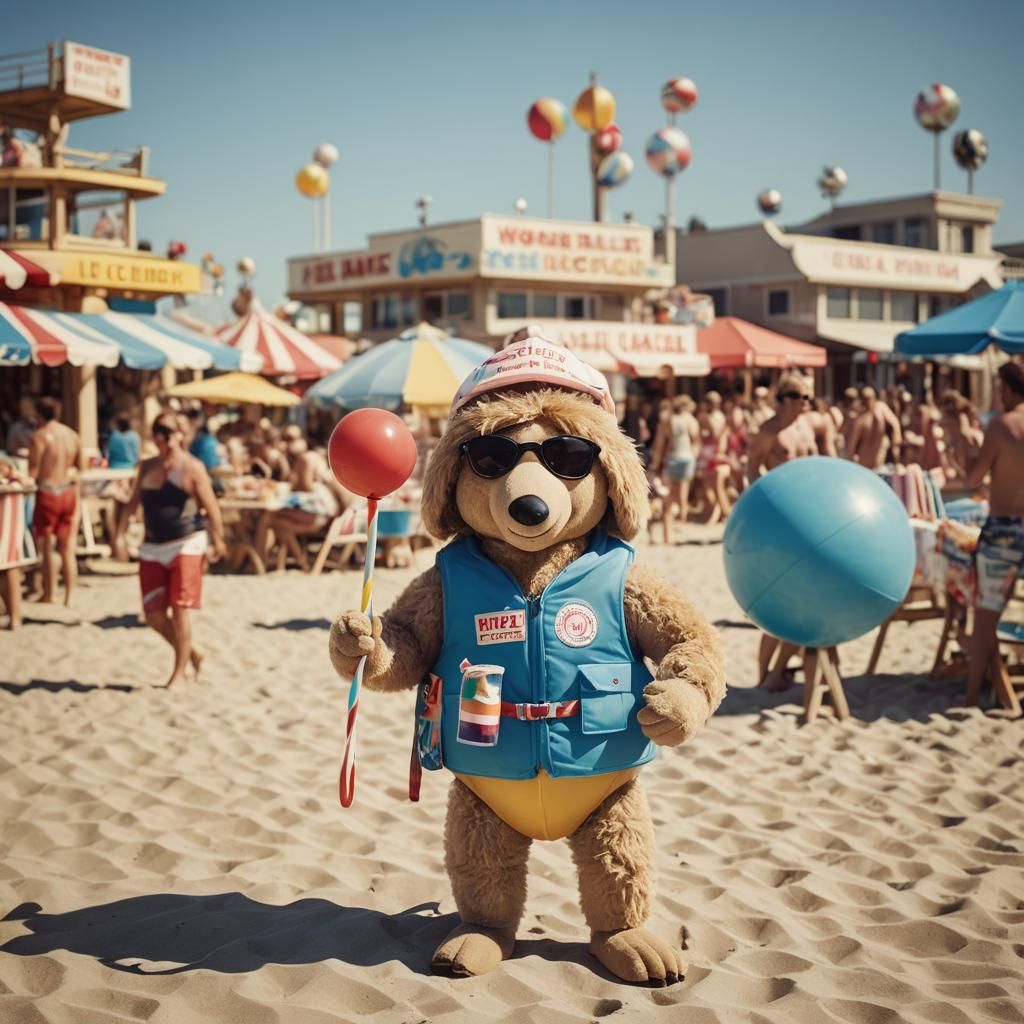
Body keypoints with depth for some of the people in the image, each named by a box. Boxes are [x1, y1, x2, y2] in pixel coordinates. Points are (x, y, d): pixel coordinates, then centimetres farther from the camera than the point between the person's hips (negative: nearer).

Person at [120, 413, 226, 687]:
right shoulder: (147, 467, 12)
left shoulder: (191, 467, -7)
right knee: (153, 613, 3)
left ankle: (179, 671, 7)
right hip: (153, 548, 6)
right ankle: (192, 652, 24)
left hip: (186, 545, -6)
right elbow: (133, 502, 19)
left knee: (179, 609, -4)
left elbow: (210, 506, -9)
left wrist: (218, 539, -10)